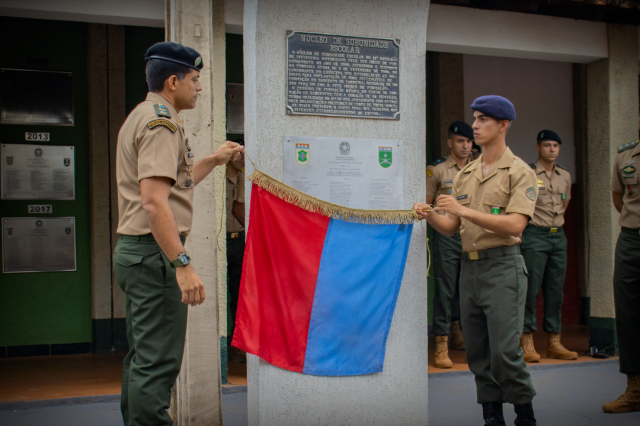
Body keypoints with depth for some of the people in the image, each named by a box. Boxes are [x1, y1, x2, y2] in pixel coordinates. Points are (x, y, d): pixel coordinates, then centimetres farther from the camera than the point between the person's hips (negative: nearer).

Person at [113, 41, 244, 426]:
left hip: (135, 251, 11)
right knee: (158, 363, -7)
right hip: (154, 253, -11)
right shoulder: (161, 121, -13)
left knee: (142, 358, 17)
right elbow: (154, 200, -24)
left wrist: (214, 161, 27)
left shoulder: (142, 117, 20)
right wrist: (183, 264, -27)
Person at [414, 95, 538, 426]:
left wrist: (464, 210, -20)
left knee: (505, 351, -9)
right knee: (476, 351, 9)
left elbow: (514, 225, -16)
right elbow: (452, 228, 14)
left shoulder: (519, 172, -2)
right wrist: (430, 215, -6)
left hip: (502, 265, -6)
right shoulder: (465, 175, 16)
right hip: (469, 266, 6)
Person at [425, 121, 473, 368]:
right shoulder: (437, 170, 0)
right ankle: (441, 345, -4)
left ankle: (456, 332, 30)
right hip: (447, 236, -5)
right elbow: (426, 205, 1)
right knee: (445, 289, -6)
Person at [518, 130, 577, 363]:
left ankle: (555, 343, 13)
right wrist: (536, 222, 3)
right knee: (531, 289, -6)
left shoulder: (565, 176, 13)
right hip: (534, 237, -6)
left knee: (556, 290, 7)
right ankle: (527, 343, -1)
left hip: (558, 236, 6)